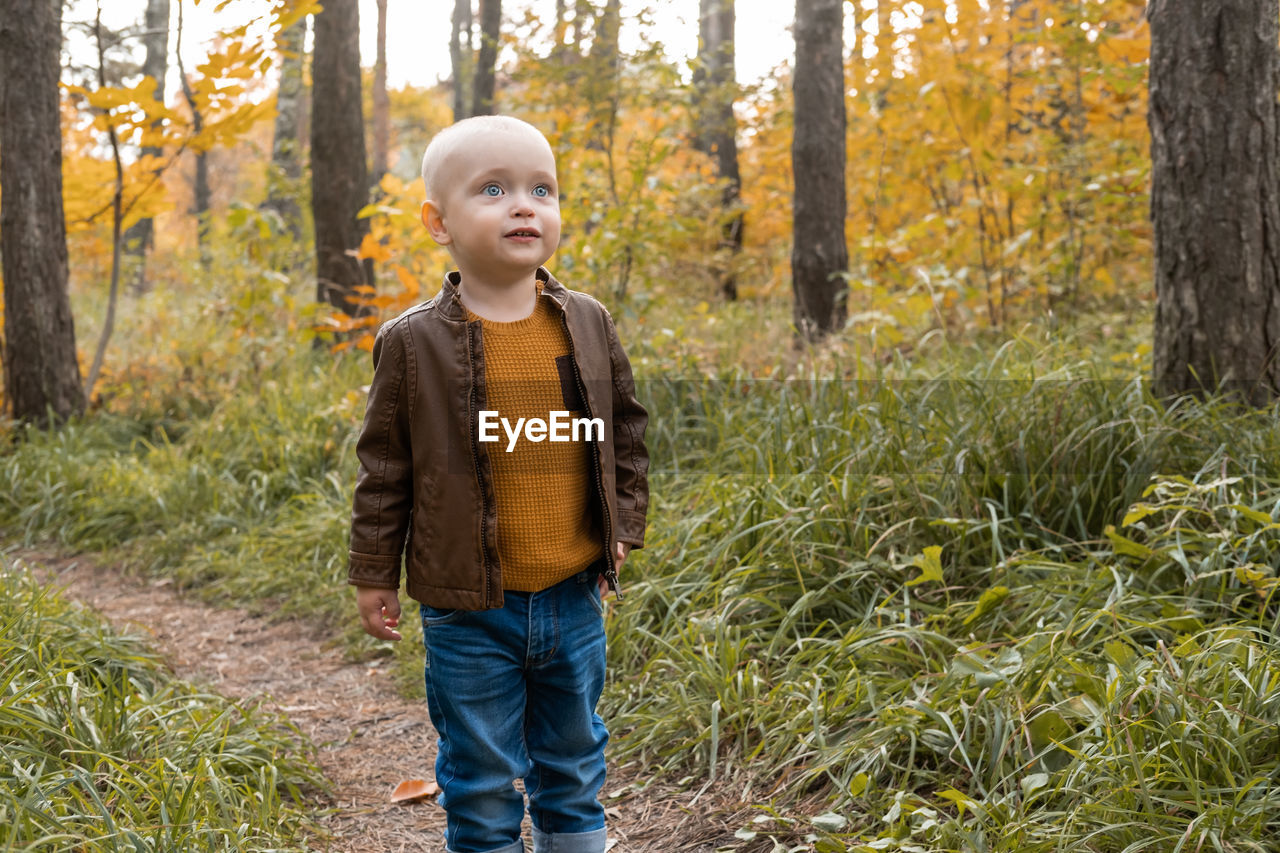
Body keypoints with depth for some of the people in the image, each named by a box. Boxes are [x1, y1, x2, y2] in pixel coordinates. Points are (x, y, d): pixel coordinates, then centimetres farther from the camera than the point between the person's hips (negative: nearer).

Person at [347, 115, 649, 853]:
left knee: (574, 765, 17)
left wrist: (624, 524, 9)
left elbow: (627, 429, 14)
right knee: (482, 783, 8)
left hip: (573, 598, 3)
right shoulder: (415, 342, -7)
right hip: (469, 610, -3)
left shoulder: (588, 324, 2)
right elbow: (385, 467, -1)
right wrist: (375, 574, 2)